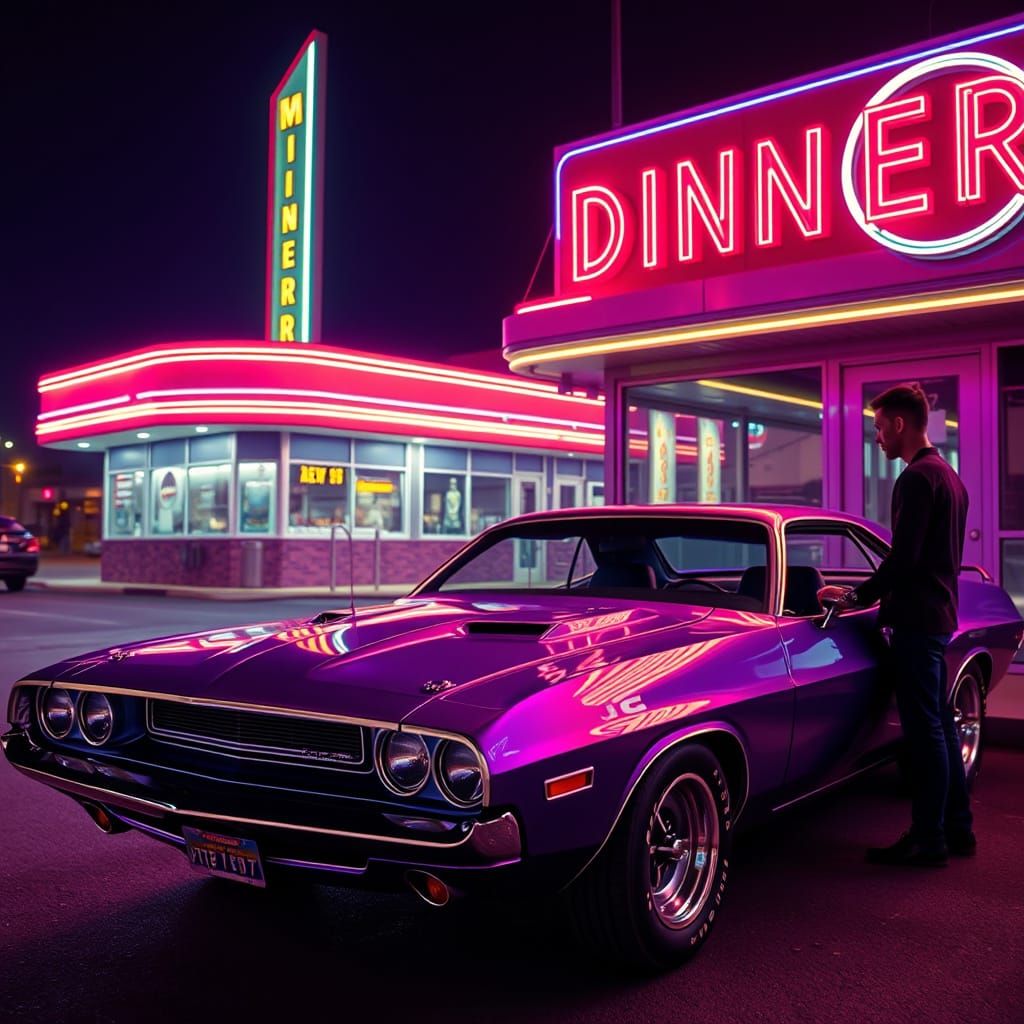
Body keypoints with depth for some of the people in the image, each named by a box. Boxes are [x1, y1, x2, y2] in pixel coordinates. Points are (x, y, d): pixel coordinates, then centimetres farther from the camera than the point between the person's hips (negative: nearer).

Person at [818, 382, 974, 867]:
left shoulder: (917, 478, -15)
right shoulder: (948, 476, 15)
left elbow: (903, 558, -21)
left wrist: (856, 596, -10)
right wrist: (876, 592, 22)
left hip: (917, 620, -10)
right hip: (939, 614, 10)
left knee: (924, 729, -4)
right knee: (940, 724, 15)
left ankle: (928, 840, 3)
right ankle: (957, 828, 24)